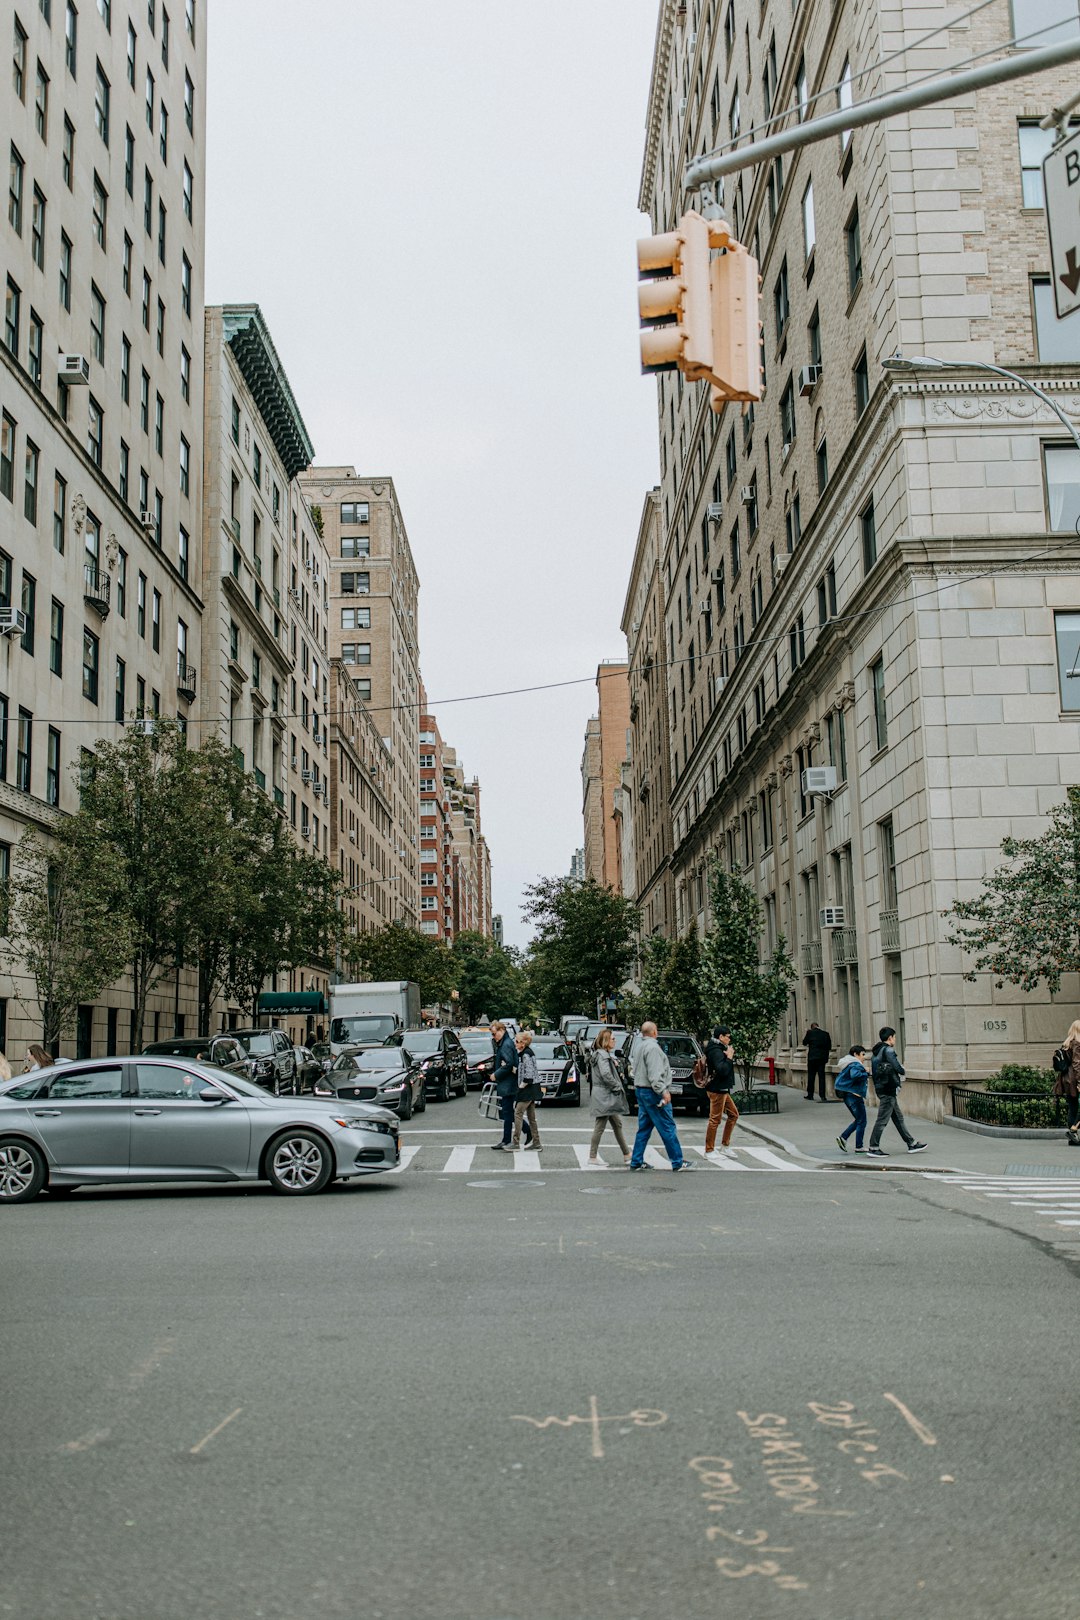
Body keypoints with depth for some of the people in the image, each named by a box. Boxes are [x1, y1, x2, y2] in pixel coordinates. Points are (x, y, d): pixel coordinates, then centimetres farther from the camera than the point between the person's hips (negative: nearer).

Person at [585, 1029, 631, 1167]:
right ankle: (593, 1158, -1)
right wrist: (617, 1086, -15)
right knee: (600, 1127, -6)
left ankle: (626, 1155, 22)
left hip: (608, 1095, 11)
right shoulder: (602, 1055, -16)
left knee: (617, 1125, 15)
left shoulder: (604, 1054, 16)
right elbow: (605, 1075, -26)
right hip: (603, 1095, -11)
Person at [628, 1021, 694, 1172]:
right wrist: (663, 1091, -23)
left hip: (641, 1091, 10)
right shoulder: (652, 1047, -15)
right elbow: (654, 1074, -22)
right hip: (652, 1092, -10)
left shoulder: (640, 1047, 16)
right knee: (668, 1128, -6)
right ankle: (678, 1163, -3)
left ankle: (636, 1162, 12)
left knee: (644, 1128, 13)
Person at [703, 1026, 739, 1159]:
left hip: (722, 1090, 11)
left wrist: (729, 1056, 9)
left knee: (733, 1114, 16)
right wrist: (729, 1057, -18)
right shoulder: (716, 1051, -17)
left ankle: (724, 1147, 21)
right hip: (717, 1090, -11)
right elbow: (722, 1070, -27)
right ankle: (709, 1151, 0)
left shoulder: (719, 1049, 16)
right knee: (715, 1119, -6)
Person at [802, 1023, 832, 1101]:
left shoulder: (810, 1033, -6)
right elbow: (829, 1047, 5)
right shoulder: (825, 1034, 1)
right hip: (822, 1058, 2)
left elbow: (804, 1043, 2)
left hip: (812, 1057, -2)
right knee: (821, 1077, 5)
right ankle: (822, 1095, 1)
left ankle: (810, 1095, 11)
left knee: (811, 1076, 7)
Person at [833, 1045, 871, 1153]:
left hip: (848, 1096, 10)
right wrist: (866, 1073, -21)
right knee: (861, 1121, 0)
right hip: (854, 1096, -10)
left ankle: (843, 1137, 10)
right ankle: (859, 1147, 4)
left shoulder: (853, 1064, 18)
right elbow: (854, 1075, -35)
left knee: (858, 1120, 18)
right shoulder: (855, 1065, -14)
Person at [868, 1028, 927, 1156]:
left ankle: (912, 1144, 22)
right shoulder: (888, 1050, -13)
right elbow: (899, 1069, -17)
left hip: (881, 1088, 10)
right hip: (889, 1089, -10)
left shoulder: (876, 1051, 15)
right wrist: (902, 1068, 7)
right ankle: (874, 1148, -5)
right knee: (882, 1119, -7)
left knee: (898, 1117, 15)